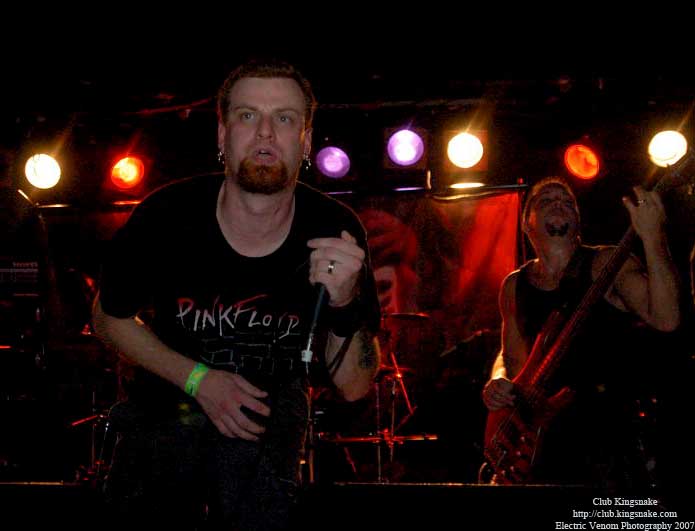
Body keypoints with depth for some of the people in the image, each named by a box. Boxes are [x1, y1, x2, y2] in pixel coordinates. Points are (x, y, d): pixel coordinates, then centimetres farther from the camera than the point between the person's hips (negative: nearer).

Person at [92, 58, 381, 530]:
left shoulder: (336, 232, -17)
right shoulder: (167, 216, -19)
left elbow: (353, 387, -13)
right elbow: (110, 318, 0)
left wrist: (345, 301, -32)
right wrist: (198, 379, -12)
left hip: (272, 402, 0)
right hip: (167, 397, 1)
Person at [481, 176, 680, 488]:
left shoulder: (606, 264, -3)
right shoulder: (514, 285, 12)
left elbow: (666, 318, -18)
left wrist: (652, 237, -28)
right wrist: (498, 383, 2)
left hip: (606, 435, -4)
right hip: (538, 438, 4)